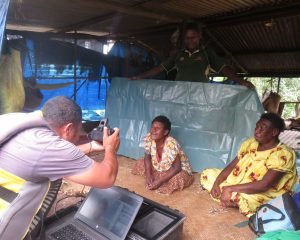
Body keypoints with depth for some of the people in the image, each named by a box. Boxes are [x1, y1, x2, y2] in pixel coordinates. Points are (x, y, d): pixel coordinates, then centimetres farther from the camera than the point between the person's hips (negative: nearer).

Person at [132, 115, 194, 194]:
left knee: (178, 179, -34)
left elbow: (176, 168, -29)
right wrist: (148, 175, -19)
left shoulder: (172, 144, -35)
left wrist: (160, 181, -30)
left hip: (179, 170, -5)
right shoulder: (148, 138, -21)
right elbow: (147, 157, -7)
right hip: (158, 167, 5)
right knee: (140, 163, -2)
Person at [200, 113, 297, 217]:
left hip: (259, 196, -8)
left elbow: (263, 186, -29)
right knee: (207, 174, 0)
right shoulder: (250, 143, 2)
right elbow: (231, 166, 2)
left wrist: (230, 188, -30)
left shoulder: (283, 155, -20)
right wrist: (216, 183, -13)